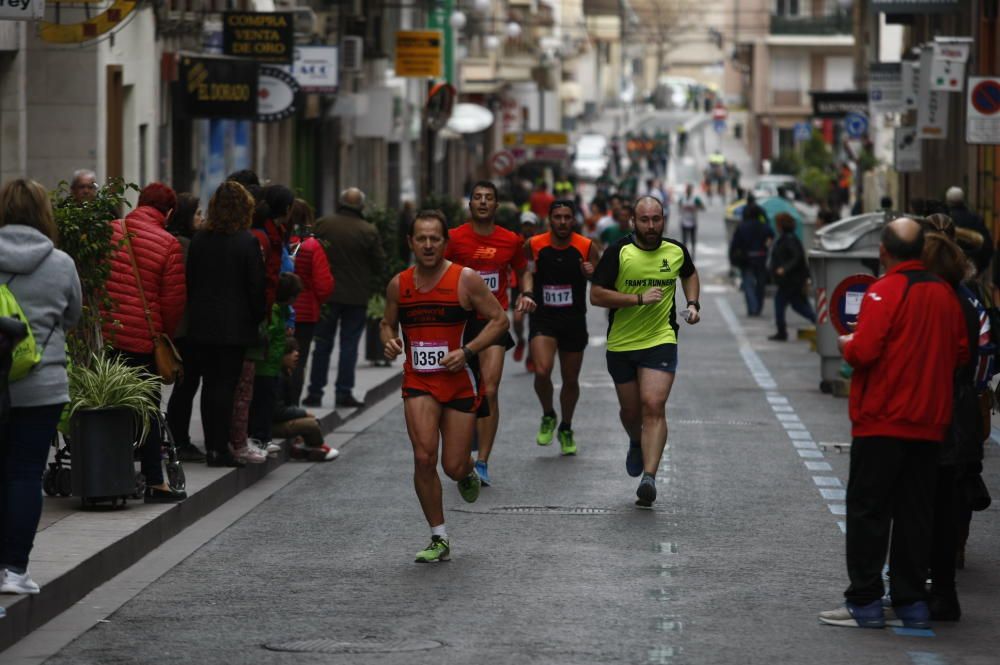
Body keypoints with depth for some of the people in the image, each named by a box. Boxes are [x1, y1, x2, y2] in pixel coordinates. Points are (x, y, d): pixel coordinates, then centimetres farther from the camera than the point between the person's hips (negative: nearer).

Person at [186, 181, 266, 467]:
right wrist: (259, 318, 4)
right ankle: (221, 448, -4)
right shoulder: (247, 242, -10)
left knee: (210, 384, 11)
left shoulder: (198, 240, 4)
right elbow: (255, 286, -9)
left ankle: (211, 445, 14)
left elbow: (190, 281, 7)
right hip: (234, 325, -4)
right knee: (226, 384, -2)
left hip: (201, 325, 4)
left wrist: (195, 313, 15)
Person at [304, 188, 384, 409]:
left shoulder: (323, 225, -6)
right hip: (357, 297, -1)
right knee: (349, 345, 4)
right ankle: (344, 392, 2)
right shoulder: (368, 231, -9)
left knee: (322, 345, 10)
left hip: (327, 293, 1)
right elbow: (379, 264, -3)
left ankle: (315, 392, 10)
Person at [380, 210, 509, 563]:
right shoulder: (398, 285, 3)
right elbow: (387, 323, 19)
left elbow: (499, 319, -3)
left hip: (459, 381, -2)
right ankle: (439, 539, -1)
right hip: (418, 383, 2)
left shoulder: (466, 280, -7)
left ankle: (468, 472, 41)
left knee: (454, 467, 0)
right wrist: (389, 341, -5)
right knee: (424, 458, -14)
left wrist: (467, 351, -15)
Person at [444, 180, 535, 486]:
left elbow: (523, 270, 21)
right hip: (459, 320, 0)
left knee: (489, 391, -11)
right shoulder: (455, 238, -3)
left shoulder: (511, 240, 4)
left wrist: (527, 294, 2)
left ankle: (482, 462, -9)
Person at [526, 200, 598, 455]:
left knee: (571, 380, 11)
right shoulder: (533, 245, -4)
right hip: (543, 319, -1)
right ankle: (548, 416, 7)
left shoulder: (587, 247, -5)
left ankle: (566, 430, 33)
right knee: (542, 372, -21)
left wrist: (591, 274, -20)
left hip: (574, 320, 1)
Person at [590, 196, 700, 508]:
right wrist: (639, 299, -21)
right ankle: (637, 443, 50)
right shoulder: (618, 252, -10)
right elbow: (596, 295, -14)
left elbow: (689, 274, 25)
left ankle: (649, 477, -24)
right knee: (631, 410, 14)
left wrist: (693, 303, 8)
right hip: (621, 344, 0)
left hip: (661, 341, 0)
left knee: (654, 406, -17)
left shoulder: (676, 251, 0)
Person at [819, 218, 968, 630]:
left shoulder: (884, 292, -14)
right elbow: (961, 353, 13)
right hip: (929, 425, 6)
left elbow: (863, 352, -20)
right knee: (915, 513, 11)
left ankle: (865, 603, 0)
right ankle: (912, 602, 12)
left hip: (882, 423, -6)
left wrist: (846, 345, 0)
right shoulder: (945, 294, 6)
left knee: (867, 511, 1)